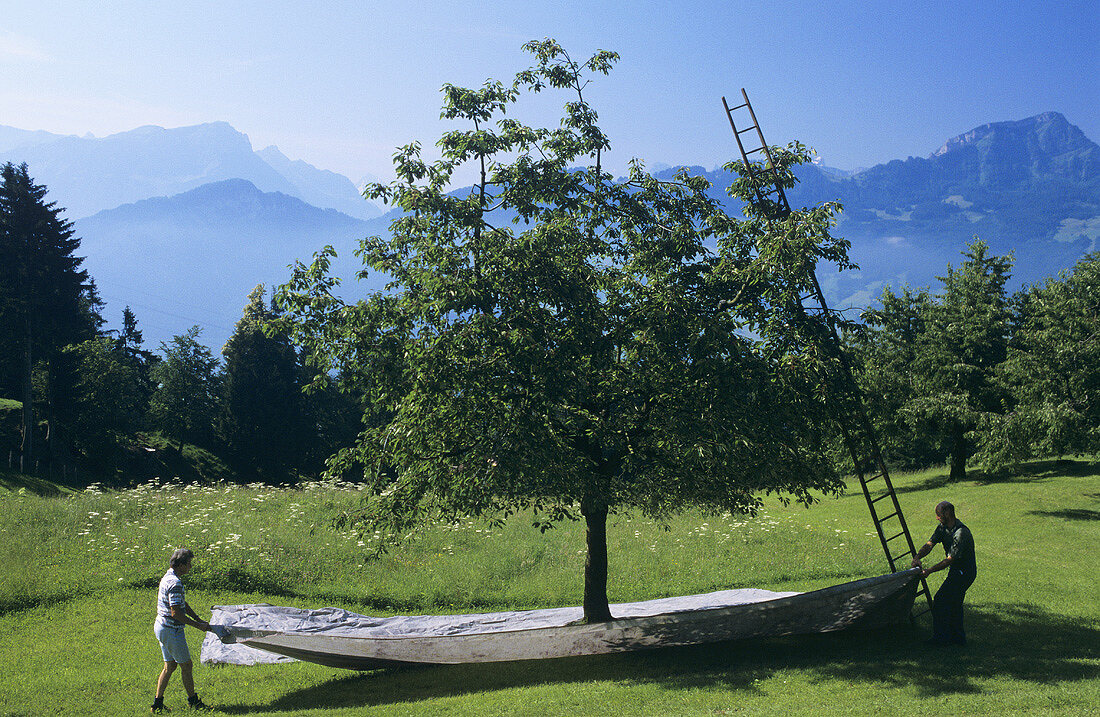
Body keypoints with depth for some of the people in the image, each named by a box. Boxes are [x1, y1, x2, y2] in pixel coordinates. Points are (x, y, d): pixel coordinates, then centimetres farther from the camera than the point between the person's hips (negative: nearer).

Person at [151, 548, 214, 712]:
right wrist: (197, 625, -17)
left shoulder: (168, 577, 10)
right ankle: (193, 701, 16)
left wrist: (199, 619, 15)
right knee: (186, 665, 4)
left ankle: (158, 703, 18)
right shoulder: (175, 583, -23)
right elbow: (176, 613, -25)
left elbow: (182, 604, 19)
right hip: (171, 630, -10)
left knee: (170, 666, 16)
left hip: (161, 627, 10)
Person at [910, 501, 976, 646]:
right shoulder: (943, 527, 1)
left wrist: (929, 571, -28)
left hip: (964, 572, -10)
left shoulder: (961, 533, -28)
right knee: (954, 604, 17)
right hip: (957, 571, 10)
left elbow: (949, 560, -27)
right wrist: (917, 557, -22)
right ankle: (958, 638, 29)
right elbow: (929, 544, -3)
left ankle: (941, 638, -1)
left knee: (940, 601, -9)